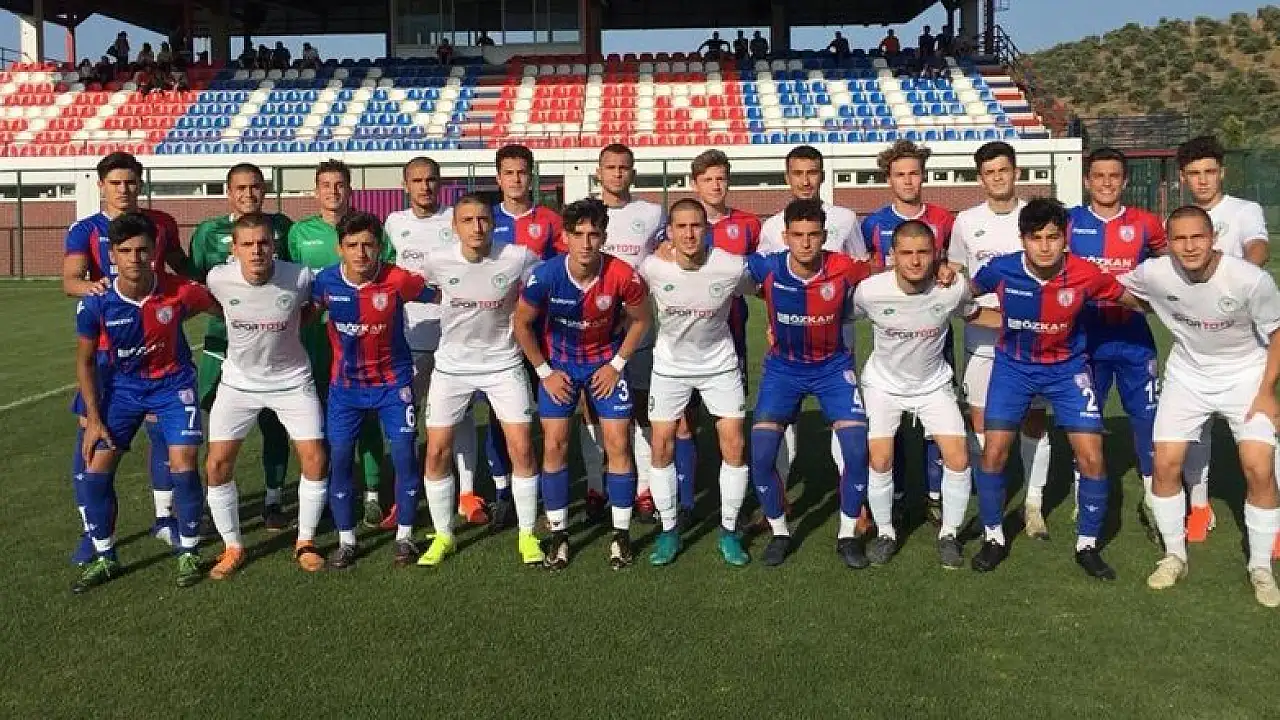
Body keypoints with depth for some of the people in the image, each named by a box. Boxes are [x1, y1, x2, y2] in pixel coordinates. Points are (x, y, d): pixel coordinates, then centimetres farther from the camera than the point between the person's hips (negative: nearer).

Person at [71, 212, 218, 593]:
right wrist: (94, 419, -6)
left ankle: (188, 553, 9)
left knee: (183, 468, -12)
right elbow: (85, 361, -5)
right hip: (122, 386, 2)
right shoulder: (95, 304, -20)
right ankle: (104, 558, 18)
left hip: (173, 383, -2)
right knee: (96, 471, -2)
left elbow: (220, 308, -1)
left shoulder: (180, 291, -24)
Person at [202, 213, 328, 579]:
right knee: (217, 463, -5)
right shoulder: (218, 278, -18)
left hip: (292, 380, -1)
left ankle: (305, 542, 13)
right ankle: (233, 547, 14)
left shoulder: (300, 277, -21)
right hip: (238, 381, 1)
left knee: (315, 459, -7)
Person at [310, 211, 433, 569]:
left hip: (393, 381, -2)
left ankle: (404, 536, 14)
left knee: (404, 455, -4)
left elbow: (440, 296, -3)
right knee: (339, 458, 0)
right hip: (345, 384, 2)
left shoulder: (398, 279, -19)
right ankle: (346, 540, 16)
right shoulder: (326, 281, -12)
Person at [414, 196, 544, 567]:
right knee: (436, 451, 0)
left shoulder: (519, 257, -16)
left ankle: (527, 535, 13)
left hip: (503, 363, -1)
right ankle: (443, 535, 18)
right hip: (451, 365, 1)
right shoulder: (436, 260, -13)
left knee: (522, 448, -5)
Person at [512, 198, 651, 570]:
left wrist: (616, 364, -6)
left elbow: (640, 319, -2)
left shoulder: (622, 275, -22)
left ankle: (621, 533, 12)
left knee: (618, 445, -3)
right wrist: (544, 371, -6)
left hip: (605, 364, 0)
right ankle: (558, 533, 13)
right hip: (558, 365, 0)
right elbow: (521, 323, -7)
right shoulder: (545, 275, -22)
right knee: (554, 446, -2)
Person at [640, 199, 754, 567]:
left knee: (734, 445, -4)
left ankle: (729, 530, 14)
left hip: (720, 364, 0)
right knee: (662, 447, -1)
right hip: (670, 366, 1)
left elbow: (761, 291, 0)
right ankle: (669, 530, 16)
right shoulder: (652, 267, -20)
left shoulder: (733, 267, -21)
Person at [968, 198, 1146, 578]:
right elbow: (967, 292, 2)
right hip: (1014, 366, 0)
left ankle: (1087, 545, 16)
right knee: (994, 452, -6)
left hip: (1067, 368, 0)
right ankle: (994, 538, 15)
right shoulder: (1001, 269, -20)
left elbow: (1130, 300, -1)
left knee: (1092, 457, -5)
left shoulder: (1086, 275, -20)